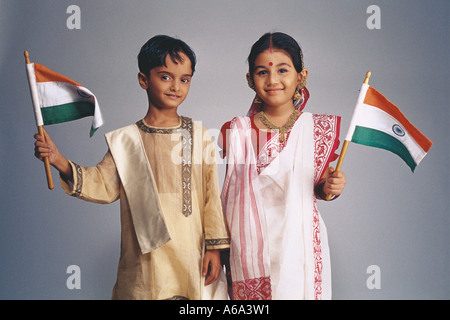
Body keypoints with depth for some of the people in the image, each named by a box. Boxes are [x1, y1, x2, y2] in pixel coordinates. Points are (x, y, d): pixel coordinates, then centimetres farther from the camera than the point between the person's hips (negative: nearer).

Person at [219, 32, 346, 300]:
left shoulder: (319, 128, -1)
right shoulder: (237, 131, -3)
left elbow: (316, 187, 8)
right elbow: (229, 192, 4)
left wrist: (329, 188, -13)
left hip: (299, 245, 1)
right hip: (251, 245, 0)